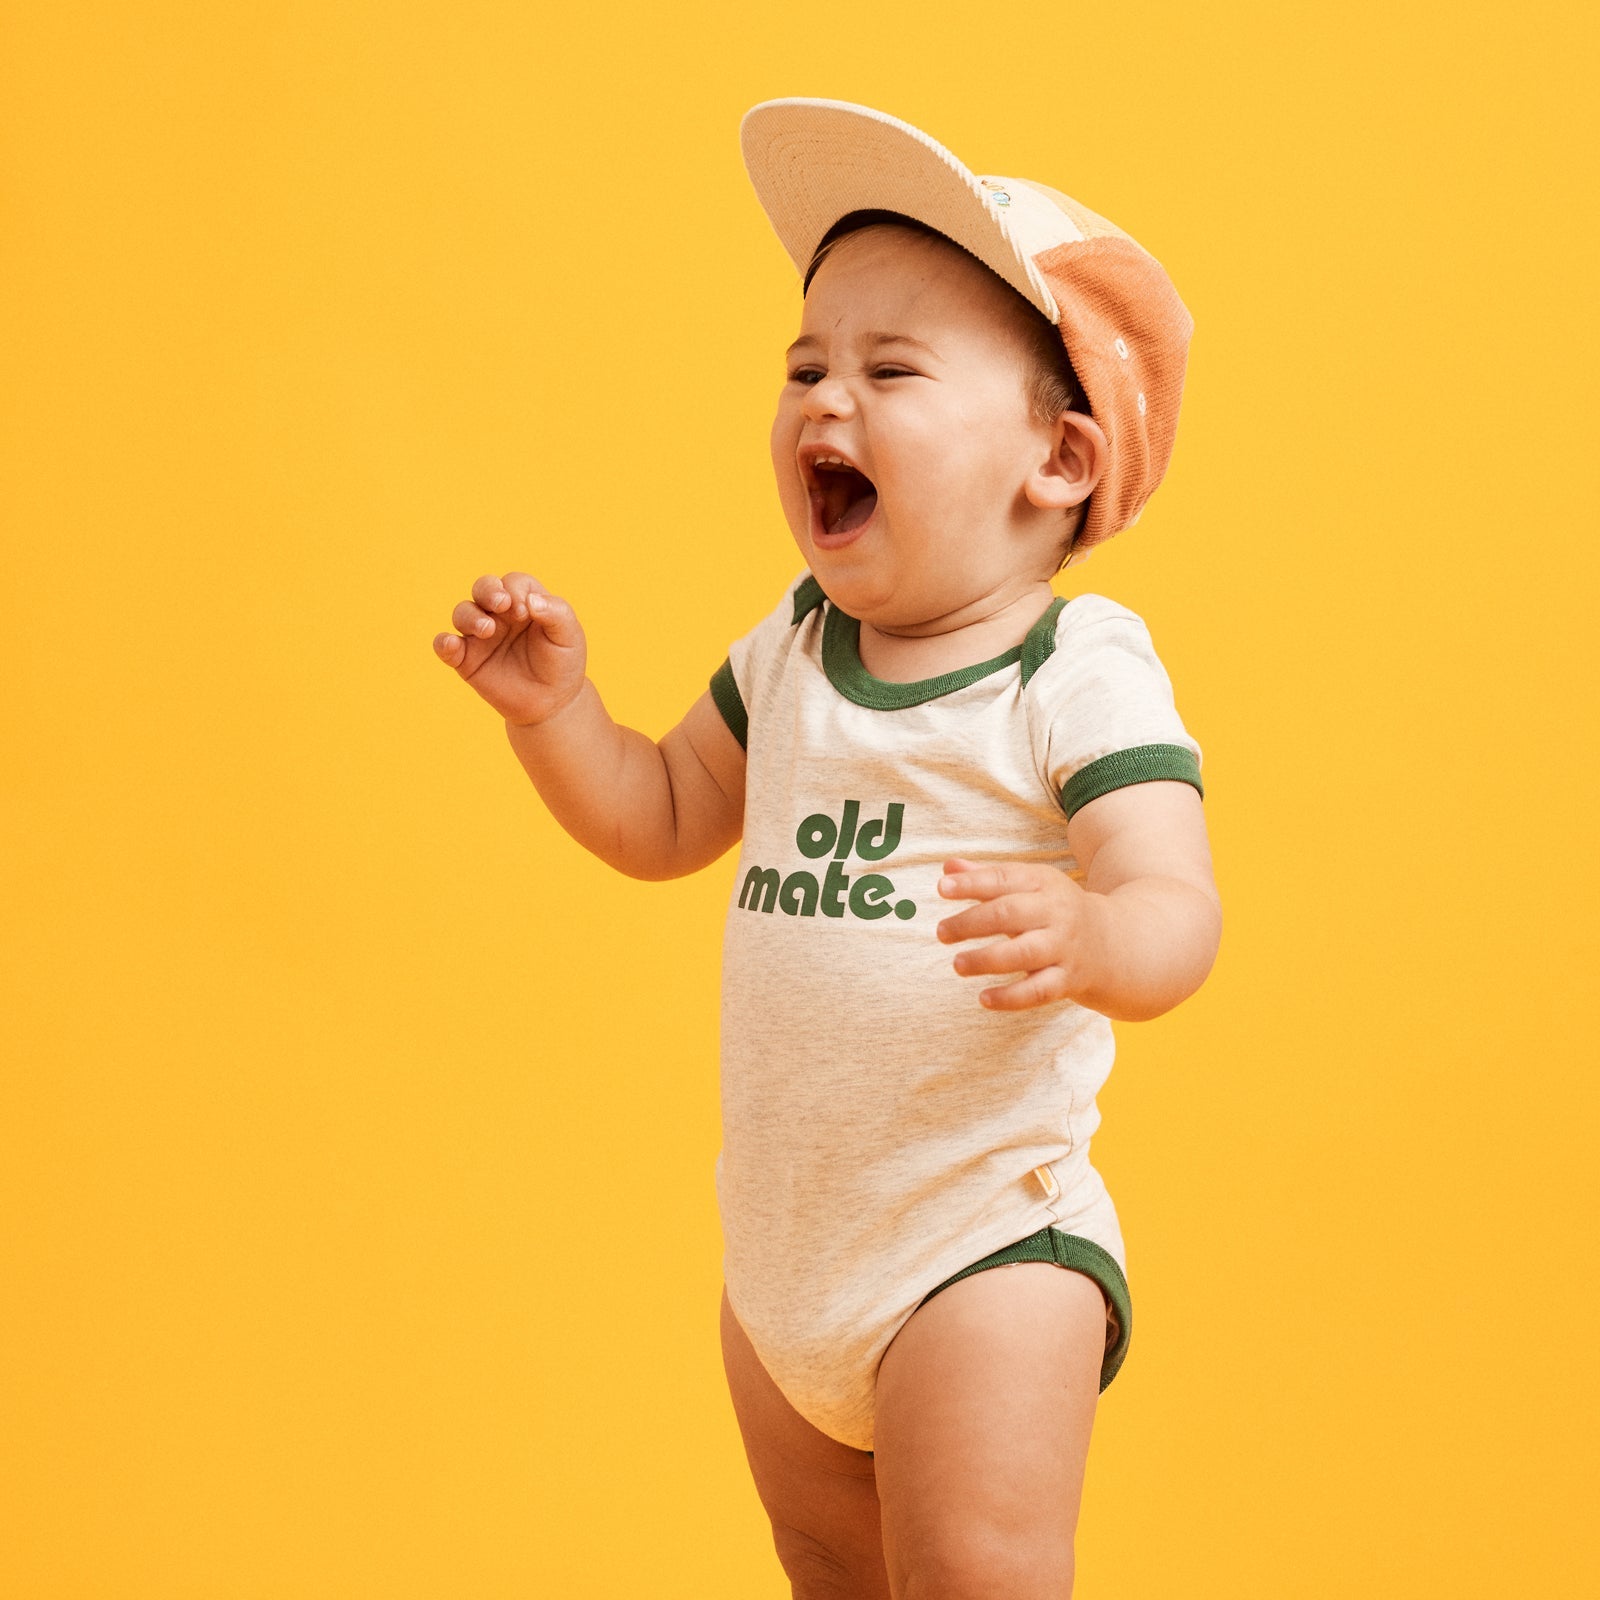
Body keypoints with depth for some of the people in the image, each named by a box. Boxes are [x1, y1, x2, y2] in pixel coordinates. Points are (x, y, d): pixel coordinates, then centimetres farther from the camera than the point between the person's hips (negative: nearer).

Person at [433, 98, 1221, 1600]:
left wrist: (1082, 940, -48)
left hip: (984, 1237, -7)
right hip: (781, 1244, 7)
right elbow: (662, 821, 18)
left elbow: (1176, 914, -25)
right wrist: (553, 709, 1)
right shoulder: (793, 648, 6)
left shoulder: (1083, 674, -15)